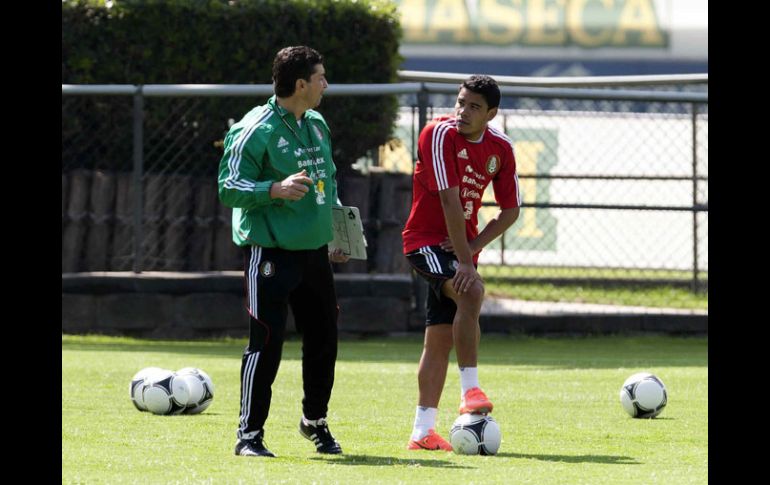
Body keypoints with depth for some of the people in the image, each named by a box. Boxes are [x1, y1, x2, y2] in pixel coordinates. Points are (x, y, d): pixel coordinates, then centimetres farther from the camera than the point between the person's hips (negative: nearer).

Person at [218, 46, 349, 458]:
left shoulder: (317, 126, 13)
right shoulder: (255, 130, -13)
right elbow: (228, 187, -15)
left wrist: (335, 229, 19)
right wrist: (275, 189, -28)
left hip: (314, 252, 8)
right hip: (270, 251, -8)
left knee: (323, 339, 12)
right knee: (266, 343, -9)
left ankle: (315, 421, 32)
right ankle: (250, 434, -1)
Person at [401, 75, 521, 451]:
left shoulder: (501, 148, 1)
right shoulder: (440, 134, -17)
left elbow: (510, 210, 8)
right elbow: (449, 200, -23)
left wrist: (473, 246, -7)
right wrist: (465, 262, -27)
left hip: (461, 246, 6)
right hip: (426, 240, -6)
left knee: (441, 337, 6)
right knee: (471, 292, -32)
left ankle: (422, 432, 9)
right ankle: (470, 391, -28)